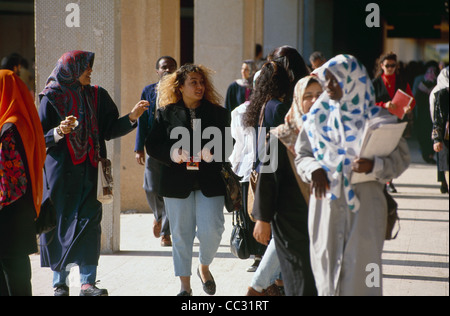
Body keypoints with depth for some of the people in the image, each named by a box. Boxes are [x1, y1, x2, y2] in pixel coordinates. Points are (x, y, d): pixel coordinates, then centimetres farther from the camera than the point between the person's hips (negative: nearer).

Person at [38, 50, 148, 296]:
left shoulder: (97, 96, 10)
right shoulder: (51, 99, -1)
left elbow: (109, 130, 8)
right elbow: (40, 138, -3)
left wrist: (131, 117, -7)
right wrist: (59, 131, -22)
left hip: (89, 171, 2)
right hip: (61, 172, -2)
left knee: (89, 221, -7)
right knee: (61, 223, 1)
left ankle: (87, 282, -10)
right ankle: (60, 282, 11)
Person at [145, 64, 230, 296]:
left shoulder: (217, 112, 6)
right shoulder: (166, 113, 5)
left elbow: (228, 146, 2)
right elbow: (152, 145, 2)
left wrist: (212, 153, -18)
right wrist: (172, 154, -16)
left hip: (209, 182, 0)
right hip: (177, 182, 0)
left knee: (212, 229, -9)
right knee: (181, 234, 5)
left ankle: (204, 267, 21)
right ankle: (185, 285, 16)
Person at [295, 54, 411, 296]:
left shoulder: (376, 117, -1)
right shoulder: (318, 115, 9)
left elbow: (401, 158, -3)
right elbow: (302, 155, 13)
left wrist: (374, 165, -20)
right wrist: (313, 169, -8)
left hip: (363, 204, -3)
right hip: (326, 204, 3)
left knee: (360, 266, -4)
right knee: (326, 264, 4)